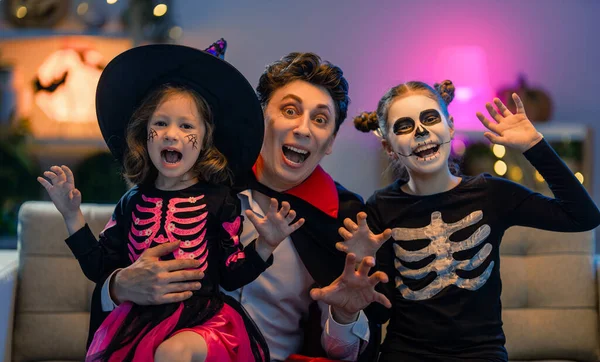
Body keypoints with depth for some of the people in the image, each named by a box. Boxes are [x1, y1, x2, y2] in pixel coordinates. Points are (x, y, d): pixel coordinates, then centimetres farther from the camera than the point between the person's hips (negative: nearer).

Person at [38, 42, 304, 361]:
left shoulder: (219, 201, -2)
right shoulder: (133, 202, 7)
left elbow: (231, 276, 0)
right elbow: (100, 269, 8)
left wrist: (263, 246, -16)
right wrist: (72, 215, 5)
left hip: (202, 319, -3)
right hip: (139, 319, 4)